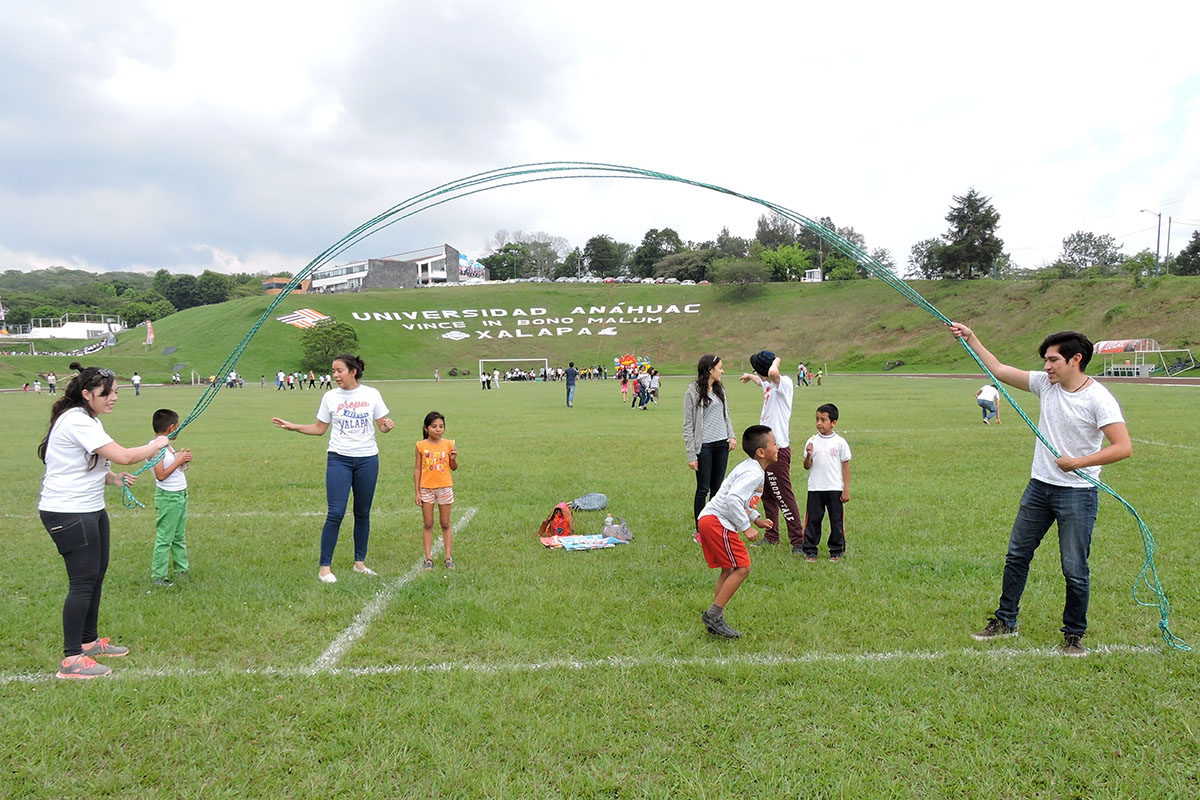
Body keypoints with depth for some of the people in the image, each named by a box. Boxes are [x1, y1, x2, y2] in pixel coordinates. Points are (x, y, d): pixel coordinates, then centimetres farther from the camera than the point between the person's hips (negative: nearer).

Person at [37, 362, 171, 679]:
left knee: (97, 573, 16)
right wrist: (156, 445, -9)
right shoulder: (77, 421, -20)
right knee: (83, 580, -8)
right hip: (67, 513, -10)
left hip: (90, 509, 10)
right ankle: (71, 659, -1)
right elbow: (123, 455, -26)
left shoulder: (87, 420, 13)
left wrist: (114, 478, 5)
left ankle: (89, 641, 30)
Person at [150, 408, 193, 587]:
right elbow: (161, 475, -23)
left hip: (181, 495, 9)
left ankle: (182, 571, 27)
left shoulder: (167, 445, 9)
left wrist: (184, 459, 1)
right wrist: (179, 460, -17)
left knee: (179, 537, 17)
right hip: (168, 497, -9)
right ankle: (158, 577, 6)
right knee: (164, 538, -2)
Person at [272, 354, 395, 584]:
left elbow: (382, 425, 5)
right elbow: (319, 428, 10)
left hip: (367, 459, 1)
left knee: (363, 513, 9)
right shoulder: (330, 397, 2)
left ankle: (360, 562, 23)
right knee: (335, 513, -9)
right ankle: (324, 566, 1)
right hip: (339, 459, -1)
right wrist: (293, 427, 0)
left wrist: (387, 426, -17)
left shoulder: (371, 394, 0)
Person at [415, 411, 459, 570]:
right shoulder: (421, 446, -2)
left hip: (445, 488, 0)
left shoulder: (448, 444, 0)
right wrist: (417, 492, -1)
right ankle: (428, 558, 10)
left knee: (445, 524, 7)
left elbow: (454, 468, 5)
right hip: (426, 489, 0)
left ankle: (449, 557, 13)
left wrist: (453, 458, -17)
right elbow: (417, 469, 1)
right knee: (427, 524, 4)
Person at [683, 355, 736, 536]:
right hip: (704, 446, -6)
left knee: (718, 488, 10)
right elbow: (688, 425, -8)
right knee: (703, 489, 0)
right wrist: (691, 455, -12)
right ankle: (699, 531, 11)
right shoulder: (693, 392, -9)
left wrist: (731, 436, 3)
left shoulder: (720, 389, 10)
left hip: (722, 445, 6)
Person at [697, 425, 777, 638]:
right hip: (718, 522, -11)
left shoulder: (750, 468, 17)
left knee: (729, 570, 15)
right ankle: (713, 614, -5)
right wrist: (746, 527, -22)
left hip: (709, 519, 11)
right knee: (742, 568, -8)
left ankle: (716, 620, 19)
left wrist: (756, 519, 19)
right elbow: (733, 499, -28)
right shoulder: (754, 473, -16)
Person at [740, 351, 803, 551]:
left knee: (784, 496, -8)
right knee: (767, 495, 17)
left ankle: (798, 541, -2)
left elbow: (772, 373, -40)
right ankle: (772, 537, 27)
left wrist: (775, 363, -18)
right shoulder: (769, 384, 13)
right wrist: (750, 376, 60)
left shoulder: (785, 383, -15)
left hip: (778, 448, -10)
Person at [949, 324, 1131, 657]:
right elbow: (997, 369, 8)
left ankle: (1074, 635, 20)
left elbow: (1123, 447, -20)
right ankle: (1005, 620, 27)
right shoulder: (1045, 383, 2)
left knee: (1075, 569, 1)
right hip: (1039, 486, 6)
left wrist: (1078, 462, -23)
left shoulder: (1098, 399, -15)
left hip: (1077, 493, -6)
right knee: (1016, 555, 13)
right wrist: (970, 338, 4)